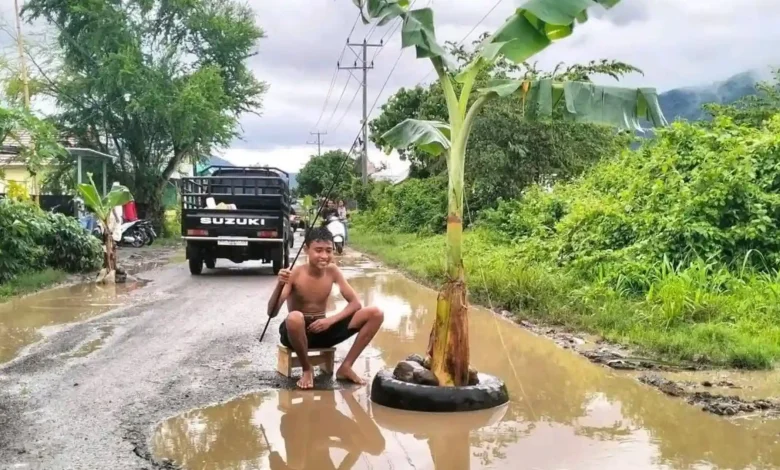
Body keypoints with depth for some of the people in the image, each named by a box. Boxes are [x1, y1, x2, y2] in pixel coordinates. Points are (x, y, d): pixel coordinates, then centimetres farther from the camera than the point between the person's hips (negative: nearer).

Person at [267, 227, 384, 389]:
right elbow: (272, 313, -23)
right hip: (298, 330, -4)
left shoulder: (332, 271, -4)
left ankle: (346, 367, -4)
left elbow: (356, 303, -3)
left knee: (375, 314, -11)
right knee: (295, 317, -42)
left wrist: (331, 320, -19)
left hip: (322, 329, 4)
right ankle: (307, 370, -14)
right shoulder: (295, 274, -16)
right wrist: (280, 286, -42)